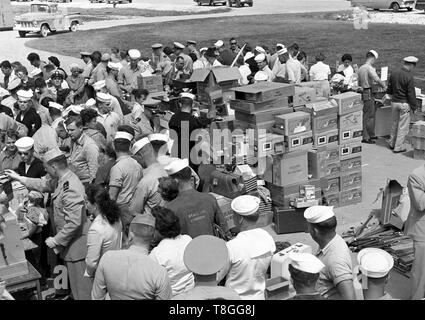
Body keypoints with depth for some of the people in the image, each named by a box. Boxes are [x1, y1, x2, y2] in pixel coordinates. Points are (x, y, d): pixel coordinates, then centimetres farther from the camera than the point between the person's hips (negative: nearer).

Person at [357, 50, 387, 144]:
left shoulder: (360, 68, 11)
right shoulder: (370, 68, -16)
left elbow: (359, 83, 19)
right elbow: (377, 79, -30)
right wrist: (384, 86, -17)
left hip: (363, 92, 9)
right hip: (369, 93, -9)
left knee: (372, 113, 18)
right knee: (368, 116, -2)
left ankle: (371, 135, 25)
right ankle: (365, 137, 1)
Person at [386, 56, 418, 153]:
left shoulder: (394, 73, 1)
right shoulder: (409, 77, -18)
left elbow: (389, 90, 11)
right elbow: (411, 94, -15)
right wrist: (414, 106, -5)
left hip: (394, 102, 6)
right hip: (404, 103, -6)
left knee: (395, 123, 20)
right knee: (403, 125, 4)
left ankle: (391, 143, 30)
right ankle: (398, 147, 8)